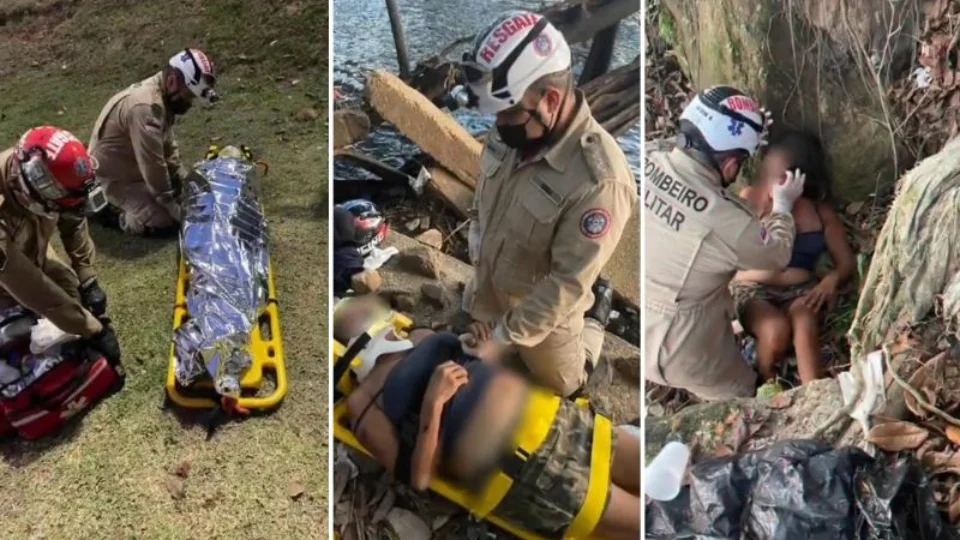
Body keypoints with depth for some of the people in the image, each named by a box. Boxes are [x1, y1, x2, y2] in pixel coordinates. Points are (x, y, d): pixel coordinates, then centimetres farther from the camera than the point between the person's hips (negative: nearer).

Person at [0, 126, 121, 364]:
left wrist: (89, 279, -10)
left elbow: (72, 218, -9)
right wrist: (94, 331, -33)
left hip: (31, 253, 5)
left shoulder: (44, 168, -29)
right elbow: (35, 291, -39)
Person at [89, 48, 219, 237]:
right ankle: (107, 210, 0)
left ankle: (118, 204, 17)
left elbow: (168, 148, 9)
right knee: (165, 223, -20)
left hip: (133, 167, 10)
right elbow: (153, 167, -31)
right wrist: (176, 210, -23)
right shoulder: (145, 107, -32)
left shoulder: (162, 97, -1)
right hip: (115, 178, -10)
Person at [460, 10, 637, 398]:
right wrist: (476, 241, -5)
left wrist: (502, 340, -28)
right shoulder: (513, 132, -16)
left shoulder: (598, 179, -37)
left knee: (560, 385, 22)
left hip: (546, 311, -6)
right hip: (486, 288, 6)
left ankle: (596, 314, 45)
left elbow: (567, 284, -31)